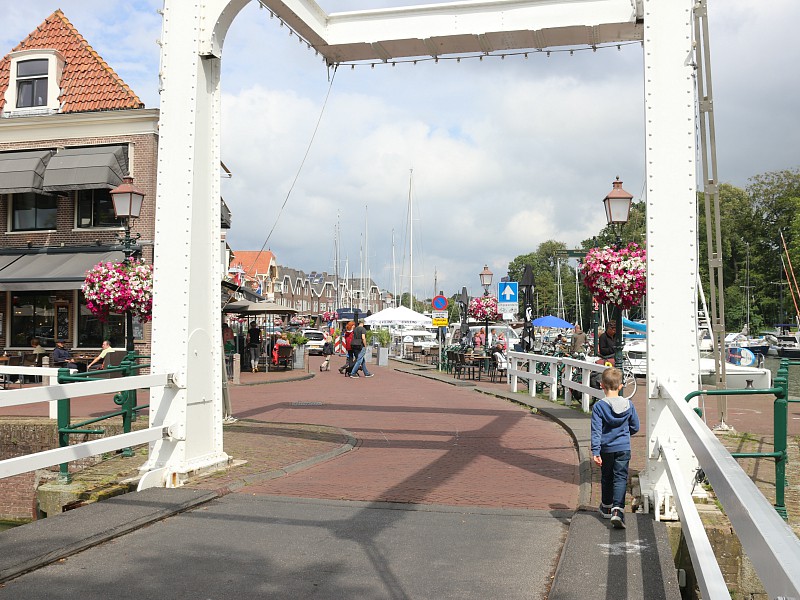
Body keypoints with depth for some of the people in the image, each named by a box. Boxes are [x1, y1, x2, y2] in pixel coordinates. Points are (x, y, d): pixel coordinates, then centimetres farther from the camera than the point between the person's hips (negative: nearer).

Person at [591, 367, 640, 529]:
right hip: (624, 448, 1)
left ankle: (607, 507, 34)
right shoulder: (629, 405, -4)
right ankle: (618, 508, -18)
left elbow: (596, 431, -16)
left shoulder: (599, 406, -13)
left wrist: (595, 451, -16)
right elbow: (635, 427, 7)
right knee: (620, 478, 0)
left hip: (606, 449, 0)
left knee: (606, 478, 17)